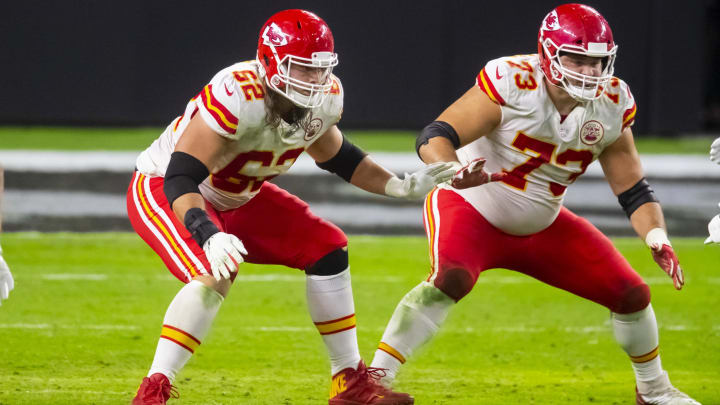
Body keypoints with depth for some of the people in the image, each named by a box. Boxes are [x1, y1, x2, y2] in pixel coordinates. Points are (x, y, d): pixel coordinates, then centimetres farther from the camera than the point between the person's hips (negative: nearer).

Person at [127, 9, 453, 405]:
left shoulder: (324, 100, -12)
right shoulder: (236, 98, -37)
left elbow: (335, 155, 11)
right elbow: (180, 179, -40)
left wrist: (399, 187, -2)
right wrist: (209, 237, -55)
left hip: (233, 198, 8)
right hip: (162, 190, -8)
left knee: (326, 250, 3)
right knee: (215, 274, -33)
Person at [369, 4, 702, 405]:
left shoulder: (612, 104, -9)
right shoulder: (512, 82, -26)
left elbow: (633, 189, -1)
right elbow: (435, 137, -29)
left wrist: (657, 238, -19)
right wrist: (453, 173, -50)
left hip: (542, 225, 6)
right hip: (473, 209, -6)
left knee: (631, 293, 2)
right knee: (452, 278, -37)